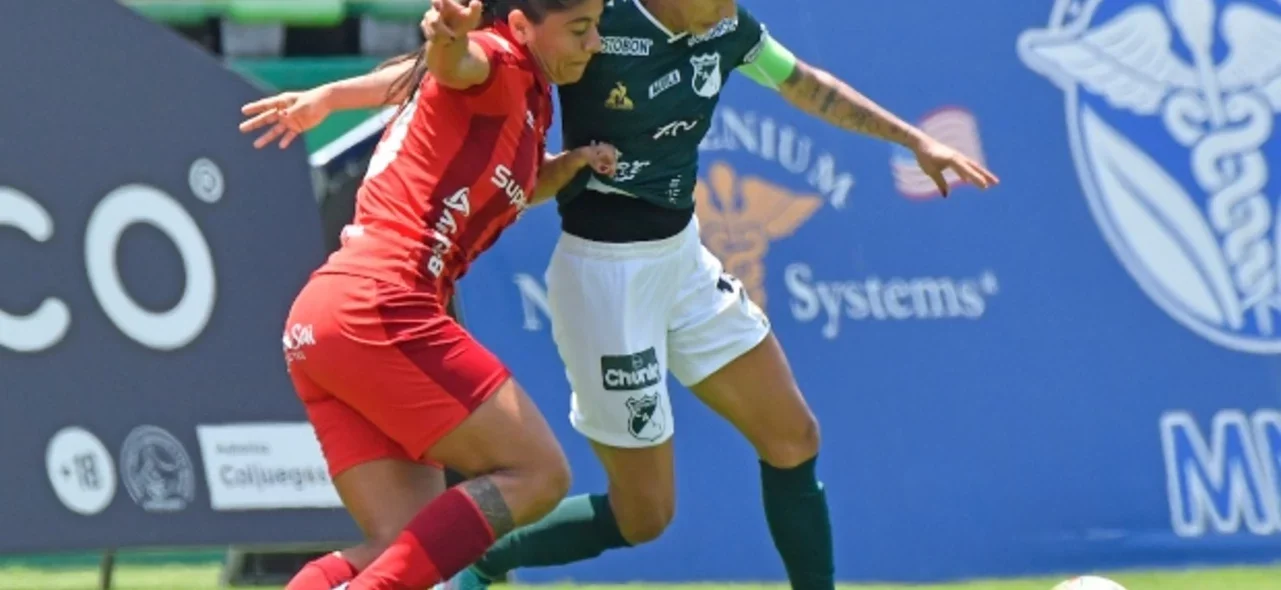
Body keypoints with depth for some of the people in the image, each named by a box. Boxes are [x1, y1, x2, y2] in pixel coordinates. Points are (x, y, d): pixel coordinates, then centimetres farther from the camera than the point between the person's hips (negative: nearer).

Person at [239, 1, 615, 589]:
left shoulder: (524, 100, 25)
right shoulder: (502, 63, -2)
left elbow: (509, 191, 45)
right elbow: (457, 64, -27)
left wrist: (571, 164, 25)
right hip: (378, 309, -9)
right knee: (537, 473, -6)